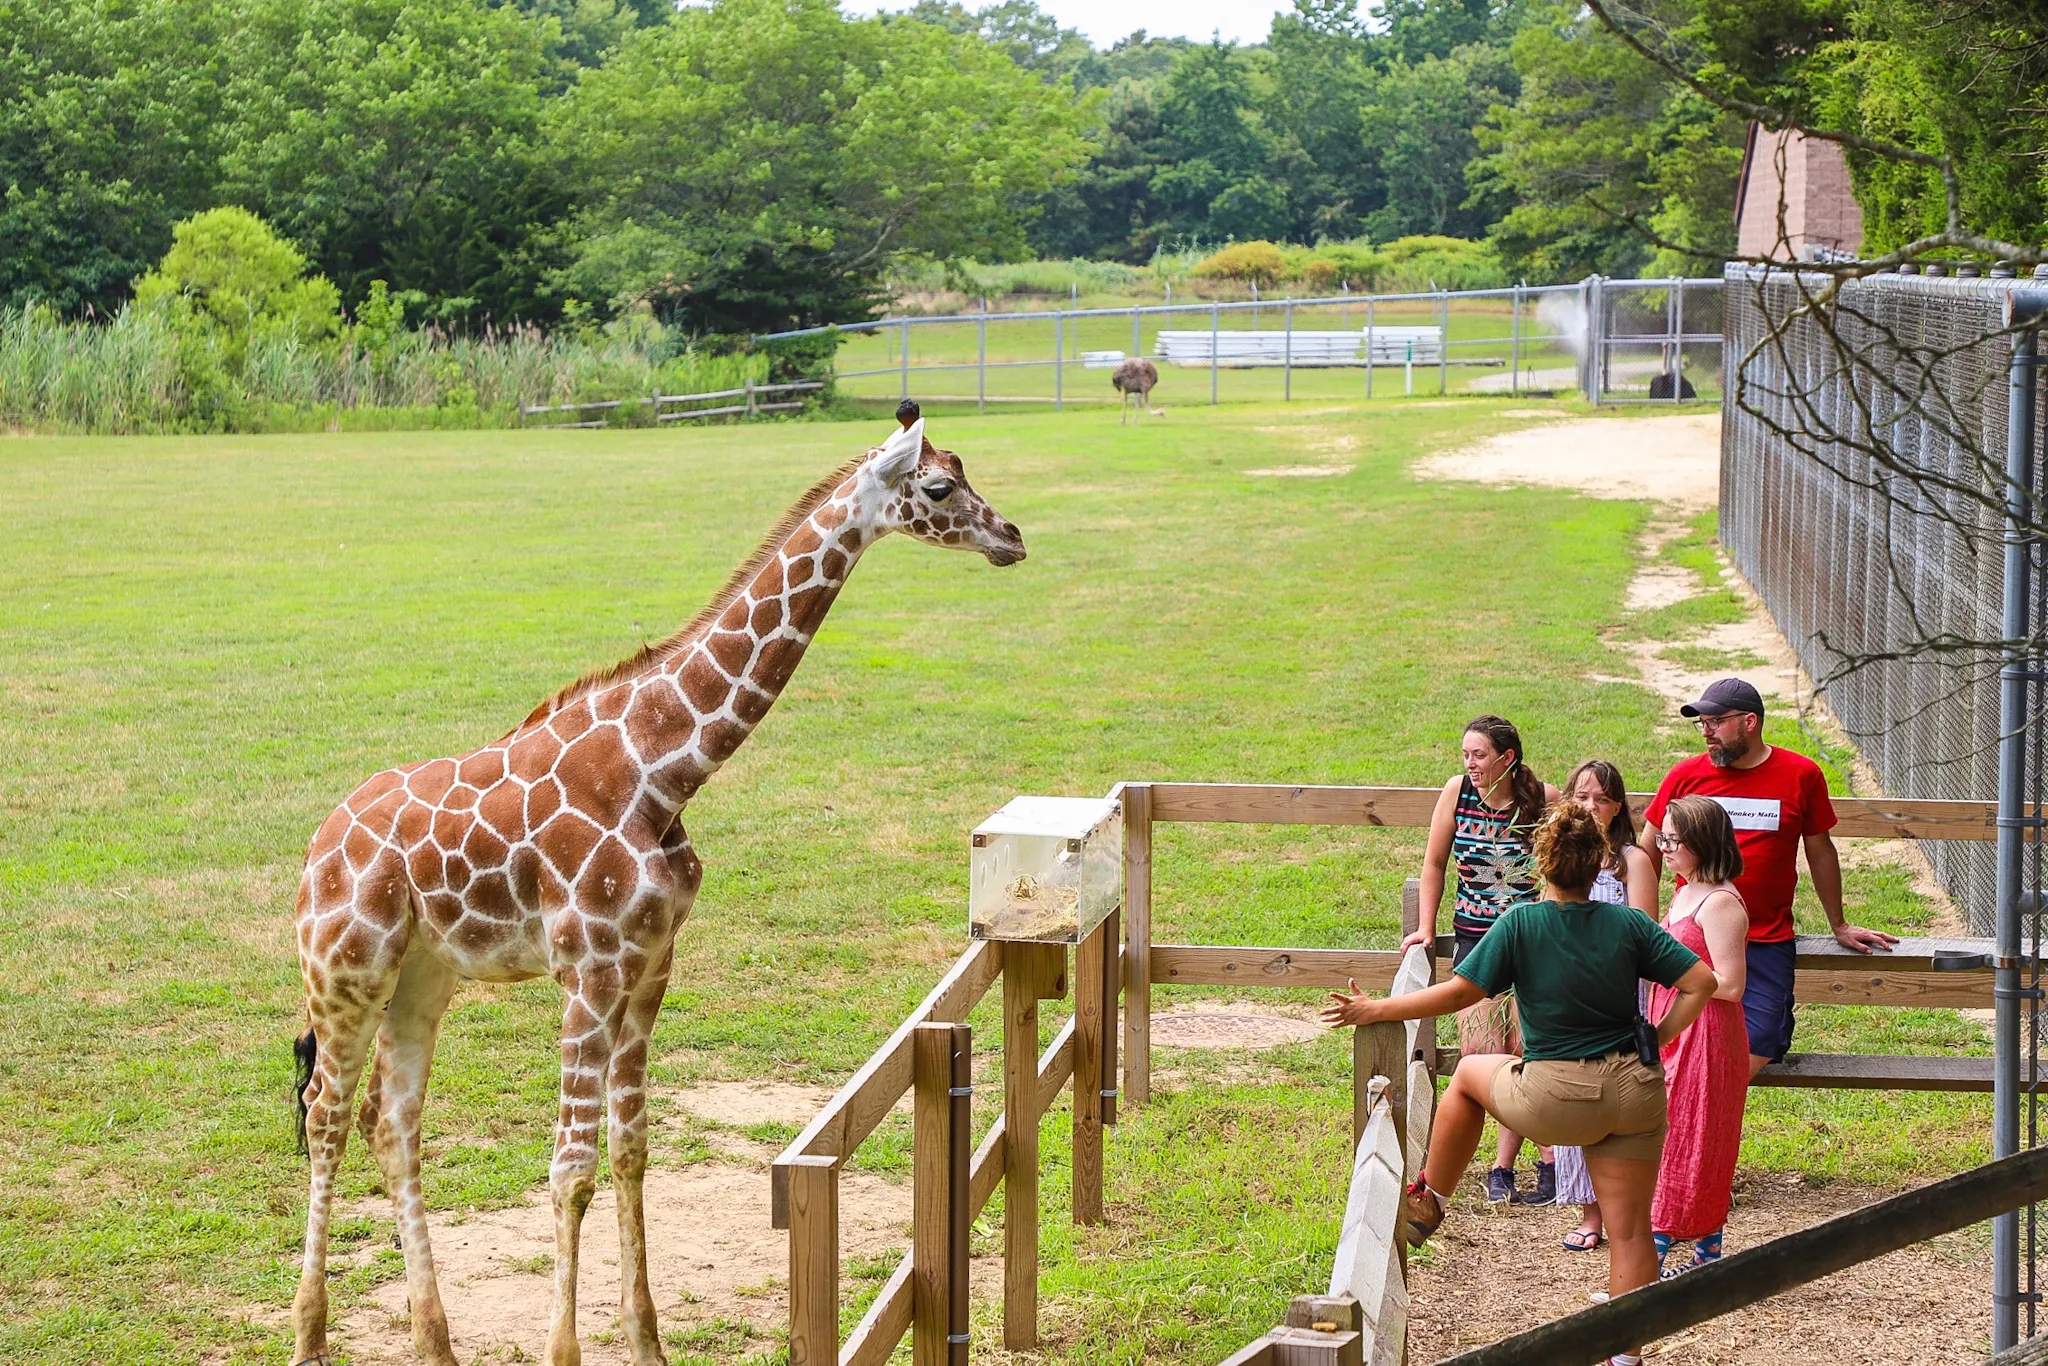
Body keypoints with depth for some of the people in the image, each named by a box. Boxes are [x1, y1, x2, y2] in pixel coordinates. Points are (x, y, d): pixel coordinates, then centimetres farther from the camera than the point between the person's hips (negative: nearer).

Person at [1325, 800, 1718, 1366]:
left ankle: (1427, 1204, 34)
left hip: (1558, 1100, -2)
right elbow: (1702, 982, -3)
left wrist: (1373, 1011, 1)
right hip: (1635, 1095, 3)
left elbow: (1457, 993, -8)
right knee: (1629, 1229, 9)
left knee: (1469, 1073, 26)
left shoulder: (1519, 925, -8)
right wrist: (1660, 1037, 8)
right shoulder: (1629, 924, 0)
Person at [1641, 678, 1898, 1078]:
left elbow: (1820, 852, 14)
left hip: (1766, 944, 0)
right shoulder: (1685, 776, 3)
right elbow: (1650, 853, 14)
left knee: (1756, 1052, -13)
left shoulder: (1801, 776, 2)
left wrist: (1839, 927, 20)